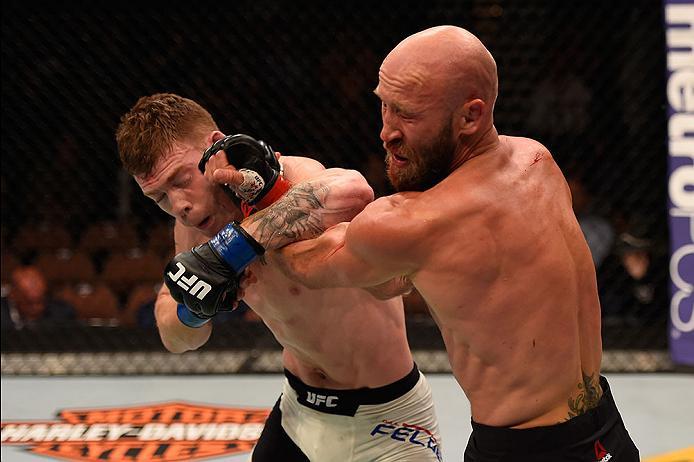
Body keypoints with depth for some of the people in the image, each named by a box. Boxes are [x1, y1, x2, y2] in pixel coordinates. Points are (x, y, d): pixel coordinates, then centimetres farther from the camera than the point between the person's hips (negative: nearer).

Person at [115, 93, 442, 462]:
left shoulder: (295, 181, -30)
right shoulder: (193, 225, -6)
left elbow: (353, 193, -56)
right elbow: (176, 339, 4)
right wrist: (190, 313, -19)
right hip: (298, 411, 7)